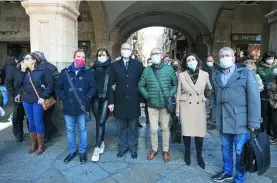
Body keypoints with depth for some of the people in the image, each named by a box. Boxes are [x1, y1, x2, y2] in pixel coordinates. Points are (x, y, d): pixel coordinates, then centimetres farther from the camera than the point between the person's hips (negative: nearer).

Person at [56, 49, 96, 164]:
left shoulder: (88, 72, 2)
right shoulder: (65, 72, 5)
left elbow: (93, 88, -1)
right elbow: (58, 88, 6)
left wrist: (86, 99, -12)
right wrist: (64, 99, -5)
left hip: (82, 106, -2)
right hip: (68, 106, 2)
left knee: (82, 129, 9)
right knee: (70, 130, 13)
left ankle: (82, 151, 26)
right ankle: (72, 151, 31)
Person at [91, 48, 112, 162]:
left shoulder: (111, 68, 2)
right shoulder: (94, 68, 9)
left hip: (106, 98, -3)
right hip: (96, 98, 3)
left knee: (101, 122, -7)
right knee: (98, 122, 11)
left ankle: (97, 148, 0)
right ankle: (101, 143, 28)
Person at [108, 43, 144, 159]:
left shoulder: (138, 65, 2)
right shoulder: (115, 65, 2)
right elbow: (110, 84, 1)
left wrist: (142, 100, -1)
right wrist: (111, 101, -4)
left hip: (134, 102, 0)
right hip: (120, 102, 1)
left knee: (133, 127, 11)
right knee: (121, 127, 12)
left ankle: (133, 148, 26)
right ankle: (122, 147, 29)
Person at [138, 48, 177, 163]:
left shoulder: (169, 69, -3)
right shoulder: (147, 70, -1)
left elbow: (175, 84, 5)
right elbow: (140, 86, 7)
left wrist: (170, 95, -5)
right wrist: (147, 95, -1)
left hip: (165, 104, -1)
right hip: (152, 105, 1)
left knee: (165, 128, 11)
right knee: (153, 129, 8)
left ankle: (166, 151, 28)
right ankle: (154, 150, 28)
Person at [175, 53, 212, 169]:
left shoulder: (205, 75, 0)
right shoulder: (182, 75, -3)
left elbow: (209, 90, 15)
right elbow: (178, 93, 1)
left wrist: (207, 94, -6)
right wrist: (177, 109, 1)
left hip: (199, 107, 1)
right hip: (186, 106, -1)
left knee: (200, 132, 4)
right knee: (186, 131, 6)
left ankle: (199, 155, 26)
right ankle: (187, 153, 29)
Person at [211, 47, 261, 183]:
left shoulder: (246, 73, -5)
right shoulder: (216, 75, 8)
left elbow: (253, 98, -9)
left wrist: (253, 121, -13)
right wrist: (216, 113, 6)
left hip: (240, 121, -4)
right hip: (222, 120, 4)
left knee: (240, 152, 6)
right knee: (225, 148, 19)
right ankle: (227, 171, 39)